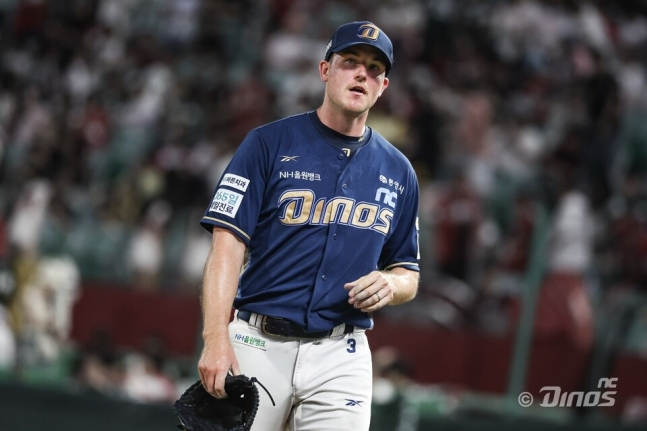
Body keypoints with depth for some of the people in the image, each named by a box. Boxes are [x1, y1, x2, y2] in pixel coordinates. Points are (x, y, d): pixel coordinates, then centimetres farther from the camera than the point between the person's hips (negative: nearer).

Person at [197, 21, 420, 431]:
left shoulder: (398, 171, 12)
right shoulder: (269, 143, 1)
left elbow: (409, 275, 19)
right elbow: (228, 244, -7)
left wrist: (390, 283, -6)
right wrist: (216, 339, -19)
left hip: (340, 359, 3)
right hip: (257, 346, -2)